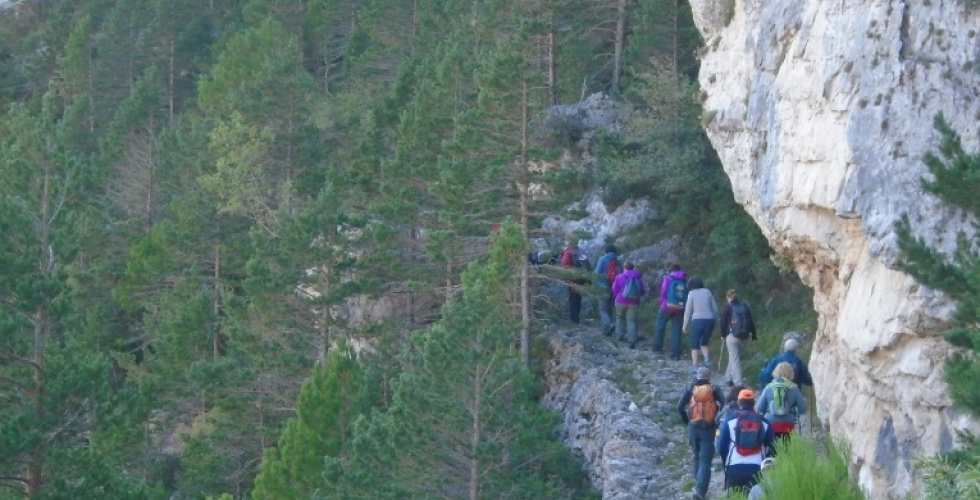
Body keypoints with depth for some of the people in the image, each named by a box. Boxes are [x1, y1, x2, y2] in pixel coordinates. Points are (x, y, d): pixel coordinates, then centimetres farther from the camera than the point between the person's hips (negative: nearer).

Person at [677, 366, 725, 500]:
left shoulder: (691, 390, 3)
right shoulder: (714, 390, 1)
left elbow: (680, 407, -5)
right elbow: (724, 405, -10)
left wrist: (687, 421, 8)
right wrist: (718, 422, 4)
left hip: (693, 428, 2)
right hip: (708, 429, -2)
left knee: (697, 457, 22)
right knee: (705, 461, -5)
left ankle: (699, 486, 28)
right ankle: (700, 489, -21)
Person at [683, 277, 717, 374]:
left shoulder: (692, 293, 0)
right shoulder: (707, 292, 9)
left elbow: (688, 311, -1)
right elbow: (715, 308, 10)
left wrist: (685, 326, 6)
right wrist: (713, 321, 19)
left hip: (697, 320, -3)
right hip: (709, 319, 3)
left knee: (695, 345, 8)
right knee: (704, 343, 21)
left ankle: (695, 366, -1)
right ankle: (707, 358, -4)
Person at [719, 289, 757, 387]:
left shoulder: (728, 308, -4)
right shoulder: (744, 307, 9)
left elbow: (723, 323, -6)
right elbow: (751, 322, 8)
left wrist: (723, 335, 9)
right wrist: (754, 336, 12)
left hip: (732, 336, -5)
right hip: (744, 337, 5)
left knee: (735, 360, -4)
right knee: (734, 357, 22)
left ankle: (738, 383, -11)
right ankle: (729, 378, 31)